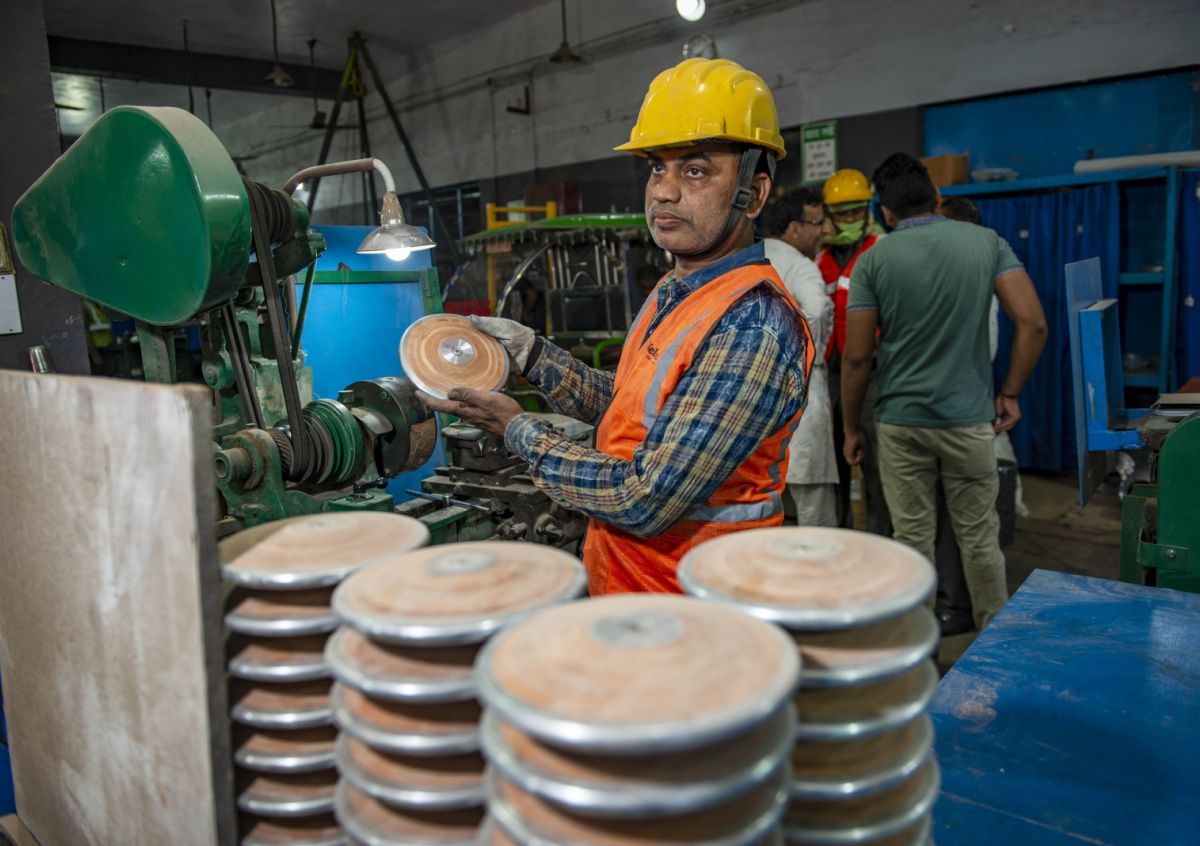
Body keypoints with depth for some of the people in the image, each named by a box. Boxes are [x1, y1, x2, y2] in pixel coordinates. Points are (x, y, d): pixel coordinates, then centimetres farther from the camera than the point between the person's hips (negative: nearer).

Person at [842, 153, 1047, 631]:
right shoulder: (986, 242, 1)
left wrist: (851, 429, 6)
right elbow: (1033, 324, -6)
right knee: (979, 537, 13)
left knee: (913, 539, 9)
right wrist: (1010, 393, 5)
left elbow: (857, 358, -4)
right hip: (968, 418, 1)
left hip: (900, 421, -1)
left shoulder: (874, 261, -4)